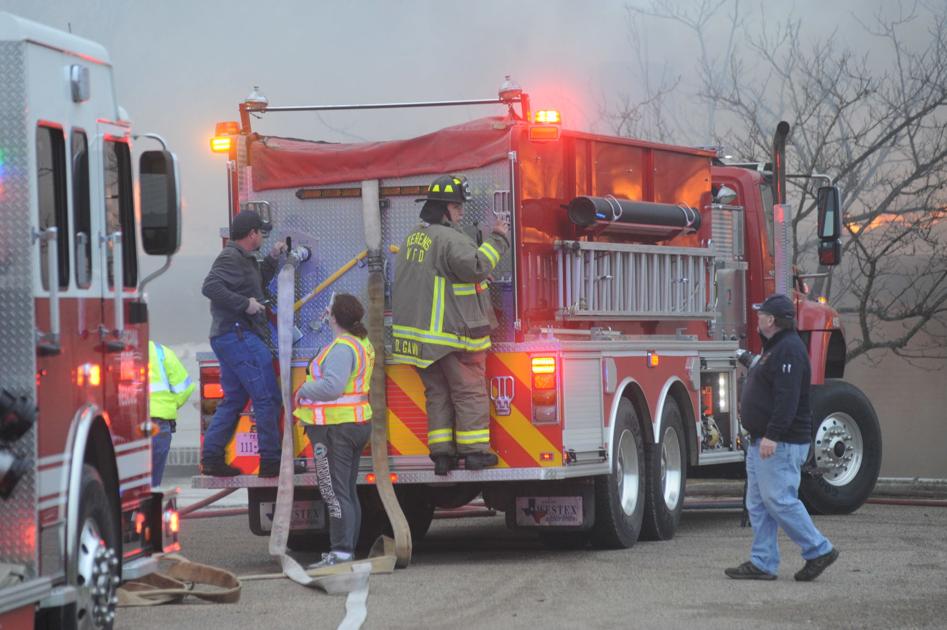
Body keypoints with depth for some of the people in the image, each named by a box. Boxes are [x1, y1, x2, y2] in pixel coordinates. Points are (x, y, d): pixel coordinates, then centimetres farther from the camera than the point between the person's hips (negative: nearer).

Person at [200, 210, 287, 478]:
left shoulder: (243, 258, 20)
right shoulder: (231, 258, -12)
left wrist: (272, 259, 24)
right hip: (239, 336, -11)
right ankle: (270, 461, -10)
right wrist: (245, 304, -24)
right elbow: (211, 286, -26)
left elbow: (258, 282, 37)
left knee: (234, 400, 13)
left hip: (228, 338, 11)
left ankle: (211, 458, 9)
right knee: (267, 398, -9)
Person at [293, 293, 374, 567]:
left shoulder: (342, 347, -19)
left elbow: (332, 386, -29)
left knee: (335, 492, -8)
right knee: (348, 491, 15)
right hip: (358, 424, 10)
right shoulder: (362, 343, 13)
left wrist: (304, 391, -13)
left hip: (335, 427, -10)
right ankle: (348, 549, 20)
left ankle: (341, 552, -11)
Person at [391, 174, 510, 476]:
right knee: (469, 391, -1)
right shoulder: (451, 239, -15)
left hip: (419, 331, 8)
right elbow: (475, 266, -28)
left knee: (437, 393, 11)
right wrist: (497, 240, -17)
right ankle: (474, 450, -2)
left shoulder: (414, 237, 16)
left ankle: (441, 452, 8)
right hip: (453, 330, -8)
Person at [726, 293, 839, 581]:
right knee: (758, 503, 9)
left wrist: (772, 436, -29)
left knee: (779, 500, -11)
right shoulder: (775, 348, 18)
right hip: (764, 440, 11)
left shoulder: (789, 349, -16)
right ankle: (762, 563, 10)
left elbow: (787, 398, -25)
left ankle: (818, 550, -2)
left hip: (781, 443, -11)